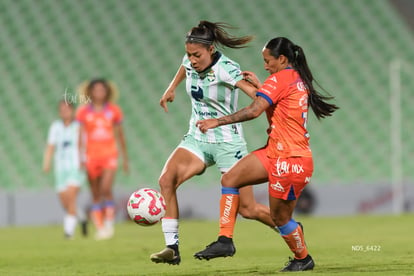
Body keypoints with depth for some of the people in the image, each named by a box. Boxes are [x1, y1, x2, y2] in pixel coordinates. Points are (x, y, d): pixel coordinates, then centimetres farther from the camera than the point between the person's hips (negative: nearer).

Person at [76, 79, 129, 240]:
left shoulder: (114, 111, 5)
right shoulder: (84, 112, 2)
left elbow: (120, 136, 12)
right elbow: (82, 135, 0)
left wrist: (125, 159, 15)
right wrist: (82, 157, -10)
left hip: (109, 155, -1)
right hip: (92, 156, 1)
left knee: (106, 189, -18)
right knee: (96, 195, 4)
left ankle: (109, 224, -8)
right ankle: (99, 228, 11)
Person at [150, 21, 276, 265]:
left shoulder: (226, 69, -22)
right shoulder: (190, 62, -2)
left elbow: (258, 96, -34)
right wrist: (171, 88, 33)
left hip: (227, 141, -6)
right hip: (197, 138, 6)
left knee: (247, 209, -2)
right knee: (167, 180, -20)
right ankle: (172, 248, -16)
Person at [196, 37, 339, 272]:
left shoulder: (280, 79, -14)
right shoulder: (299, 80, 12)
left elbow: (254, 111, -24)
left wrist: (217, 121, -22)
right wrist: (259, 86, 22)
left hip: (289, 161, -10)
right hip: (276, 154, 10)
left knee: (280, 218, 3)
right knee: (230, 179, 1)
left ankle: (303, 259, 25)